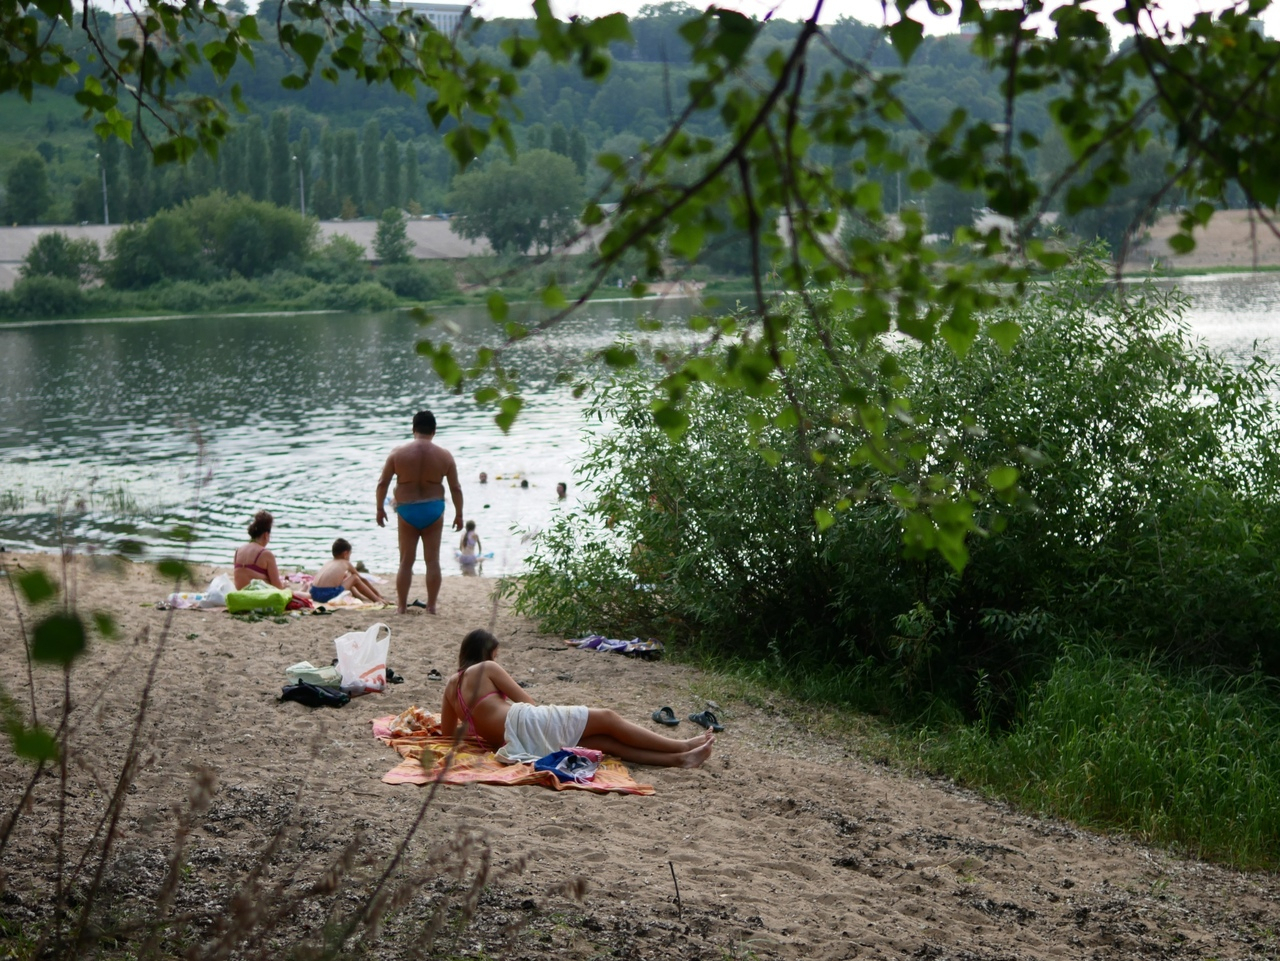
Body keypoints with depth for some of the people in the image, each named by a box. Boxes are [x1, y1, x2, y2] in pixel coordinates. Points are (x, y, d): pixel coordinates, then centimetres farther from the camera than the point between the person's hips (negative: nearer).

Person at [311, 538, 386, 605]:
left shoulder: (328, 563, 26)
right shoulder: (346, 564, 10)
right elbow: (362, 580, 22)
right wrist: (378, 594, 34)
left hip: (314, 595, 7)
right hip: (330, 595, -7)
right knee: (355, 578, 13)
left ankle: (361, 597, 47)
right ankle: (377, 600, 14)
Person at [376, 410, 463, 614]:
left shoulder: (398, 453, -5)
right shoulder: (444, 456, -3)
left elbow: (382, 483, -3)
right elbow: (455, 488, 0)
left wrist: (380, 508, 7)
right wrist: (458, 514, 10)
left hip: (407, 511, 0)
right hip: (433, 511, 0)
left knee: (406, 561, 8)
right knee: (432, 560, 6)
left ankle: (401, 606, 9)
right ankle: (431, 606, 7)